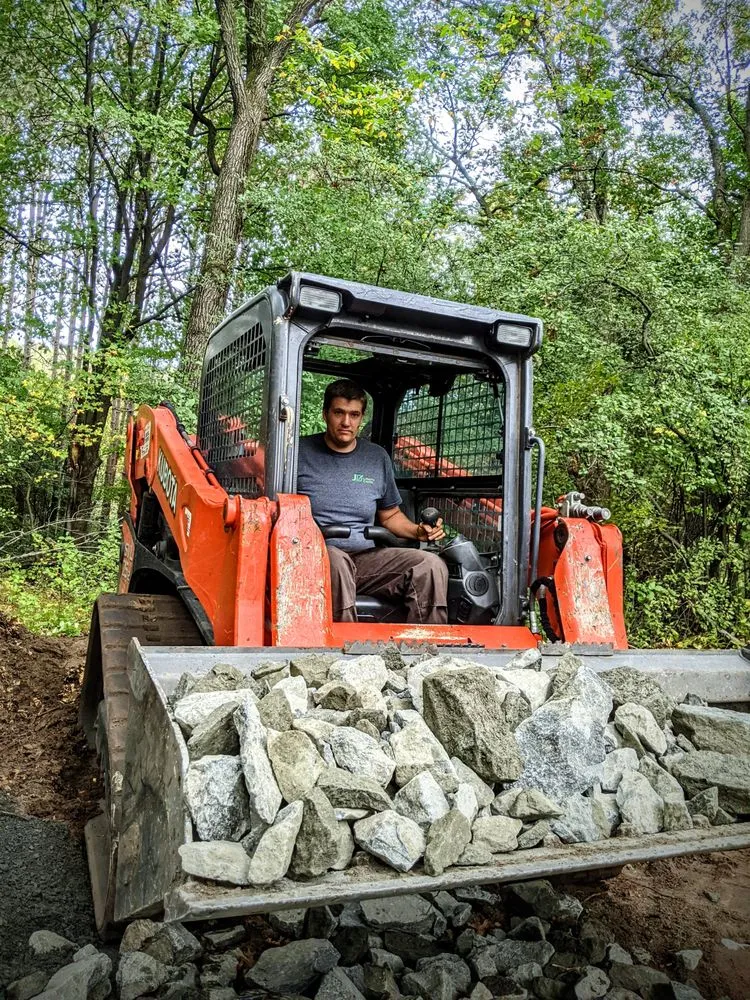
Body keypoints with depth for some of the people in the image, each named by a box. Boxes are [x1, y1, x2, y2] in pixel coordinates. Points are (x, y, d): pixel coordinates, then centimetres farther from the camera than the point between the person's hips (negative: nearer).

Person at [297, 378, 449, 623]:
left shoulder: (378, 457, 16)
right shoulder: (300, 452, 5)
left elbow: (390, 515, 25)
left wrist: (417, 531, 5)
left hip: (367, 558, 4)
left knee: (432, 565, -17)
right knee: (335, 559, -39)